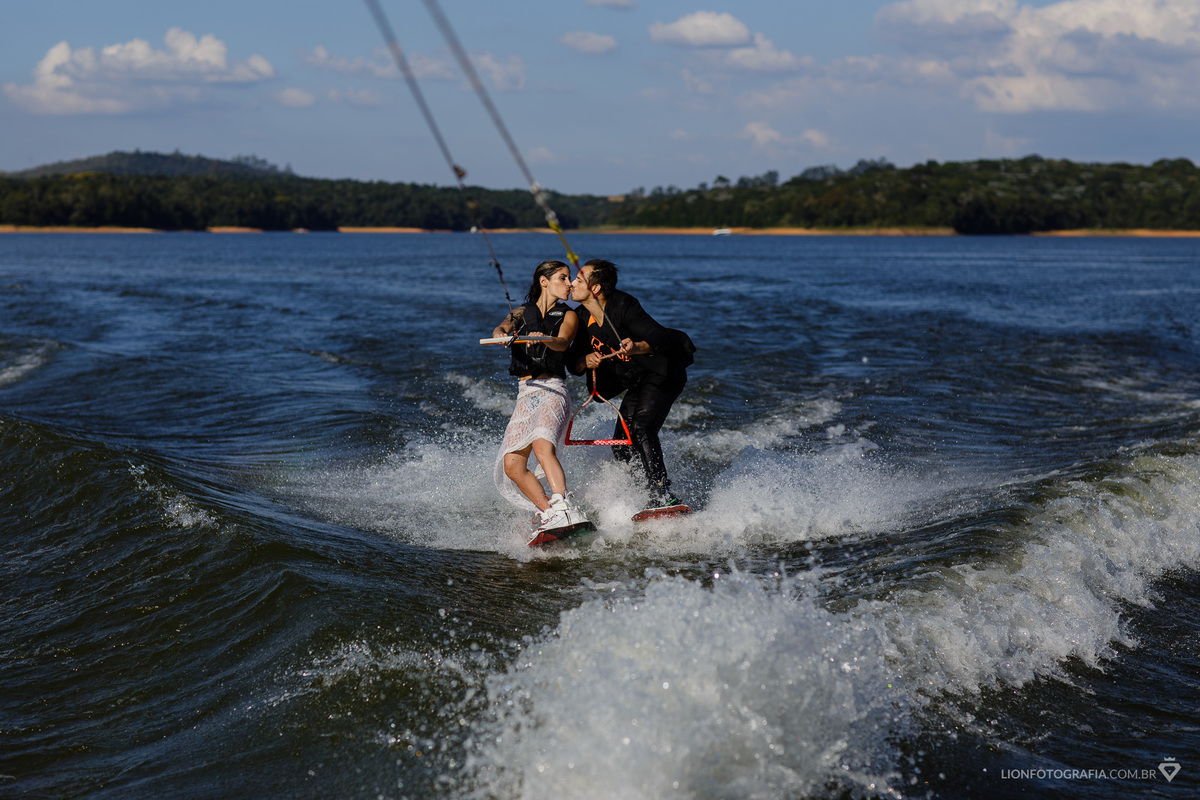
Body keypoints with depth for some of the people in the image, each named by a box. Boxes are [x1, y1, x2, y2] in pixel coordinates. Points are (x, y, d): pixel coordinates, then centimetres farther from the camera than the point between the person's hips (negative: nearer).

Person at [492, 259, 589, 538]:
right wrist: (503, 334, -29)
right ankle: (549, 514, -8)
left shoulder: (567, 316, 11)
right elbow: (500, 329, -3)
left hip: (552, 390, -4)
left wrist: (542, 339, -34)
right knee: (512, 465, -10)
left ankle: (564, 509, -41)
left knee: (542, 447, -31)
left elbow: (562, 344, -11)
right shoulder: (521, 313, 18)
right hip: (525, 395, 4)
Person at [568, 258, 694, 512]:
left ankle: (663, 498, -31)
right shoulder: (583, 317, -1)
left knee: (641, 428, -26)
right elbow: (573, 363, 1)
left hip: (664, 373, -9)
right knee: (621, 446, 1)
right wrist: (586, 361, -23)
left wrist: (636, 348, -53)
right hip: (638, 383, 9)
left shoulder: (623, 307, -24)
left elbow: (660, 338, -32)